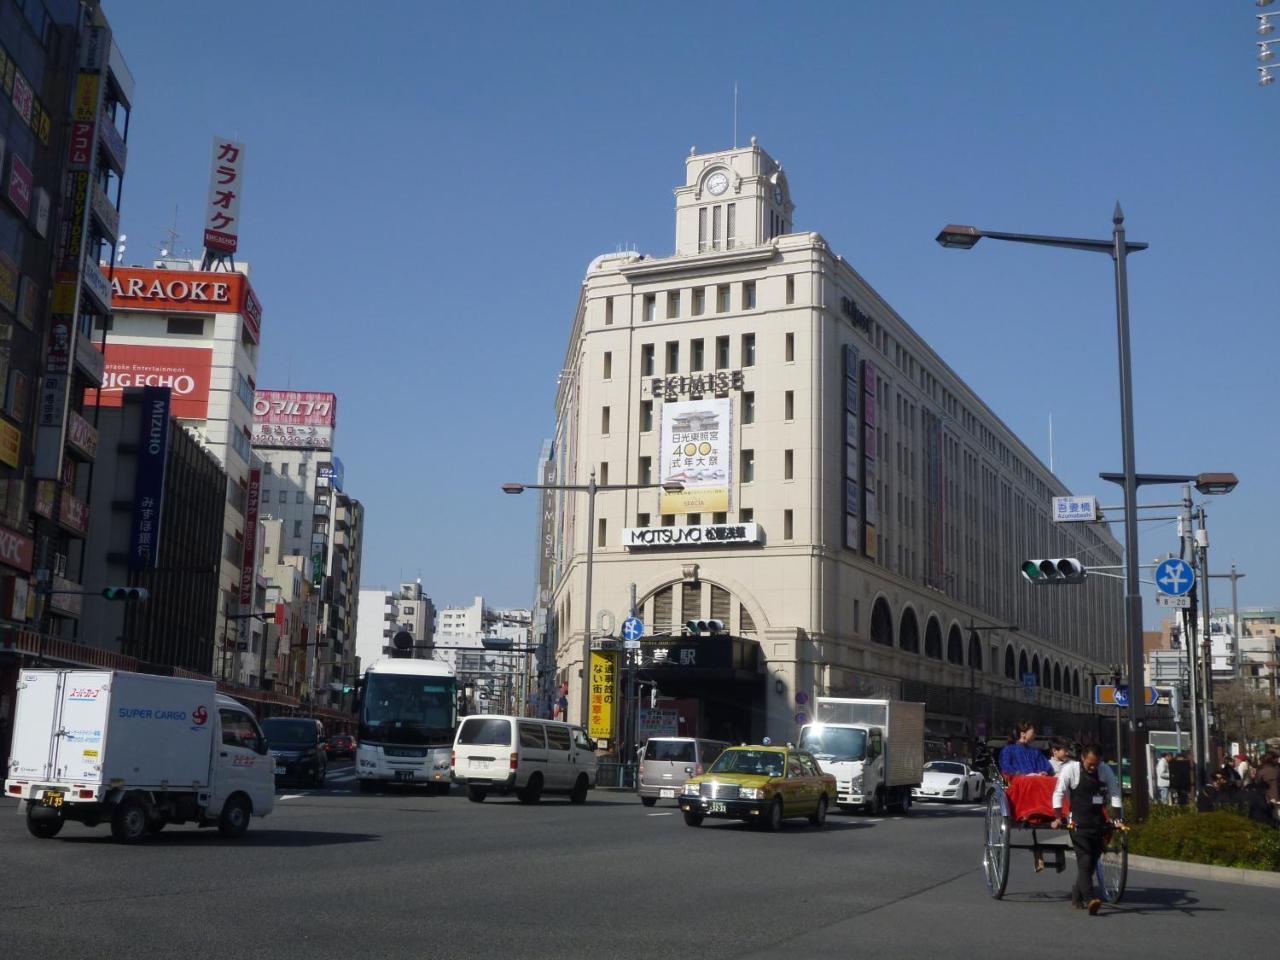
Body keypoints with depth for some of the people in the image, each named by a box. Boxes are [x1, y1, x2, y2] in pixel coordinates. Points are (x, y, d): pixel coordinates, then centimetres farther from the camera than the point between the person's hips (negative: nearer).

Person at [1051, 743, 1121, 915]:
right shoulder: (1070, 769, -6)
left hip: (1099, 824, 4)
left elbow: (1115, 794, 9)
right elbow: (1058, 794, -6)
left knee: (1091, 862, 10)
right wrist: (1058, 818, -12)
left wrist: (1117, 819, 1)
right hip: (1079, 825, -4)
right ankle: (1089, 900, -23)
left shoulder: (1105, 770, 3)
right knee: (1085, 861, -14)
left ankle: (1077, 897, 27)